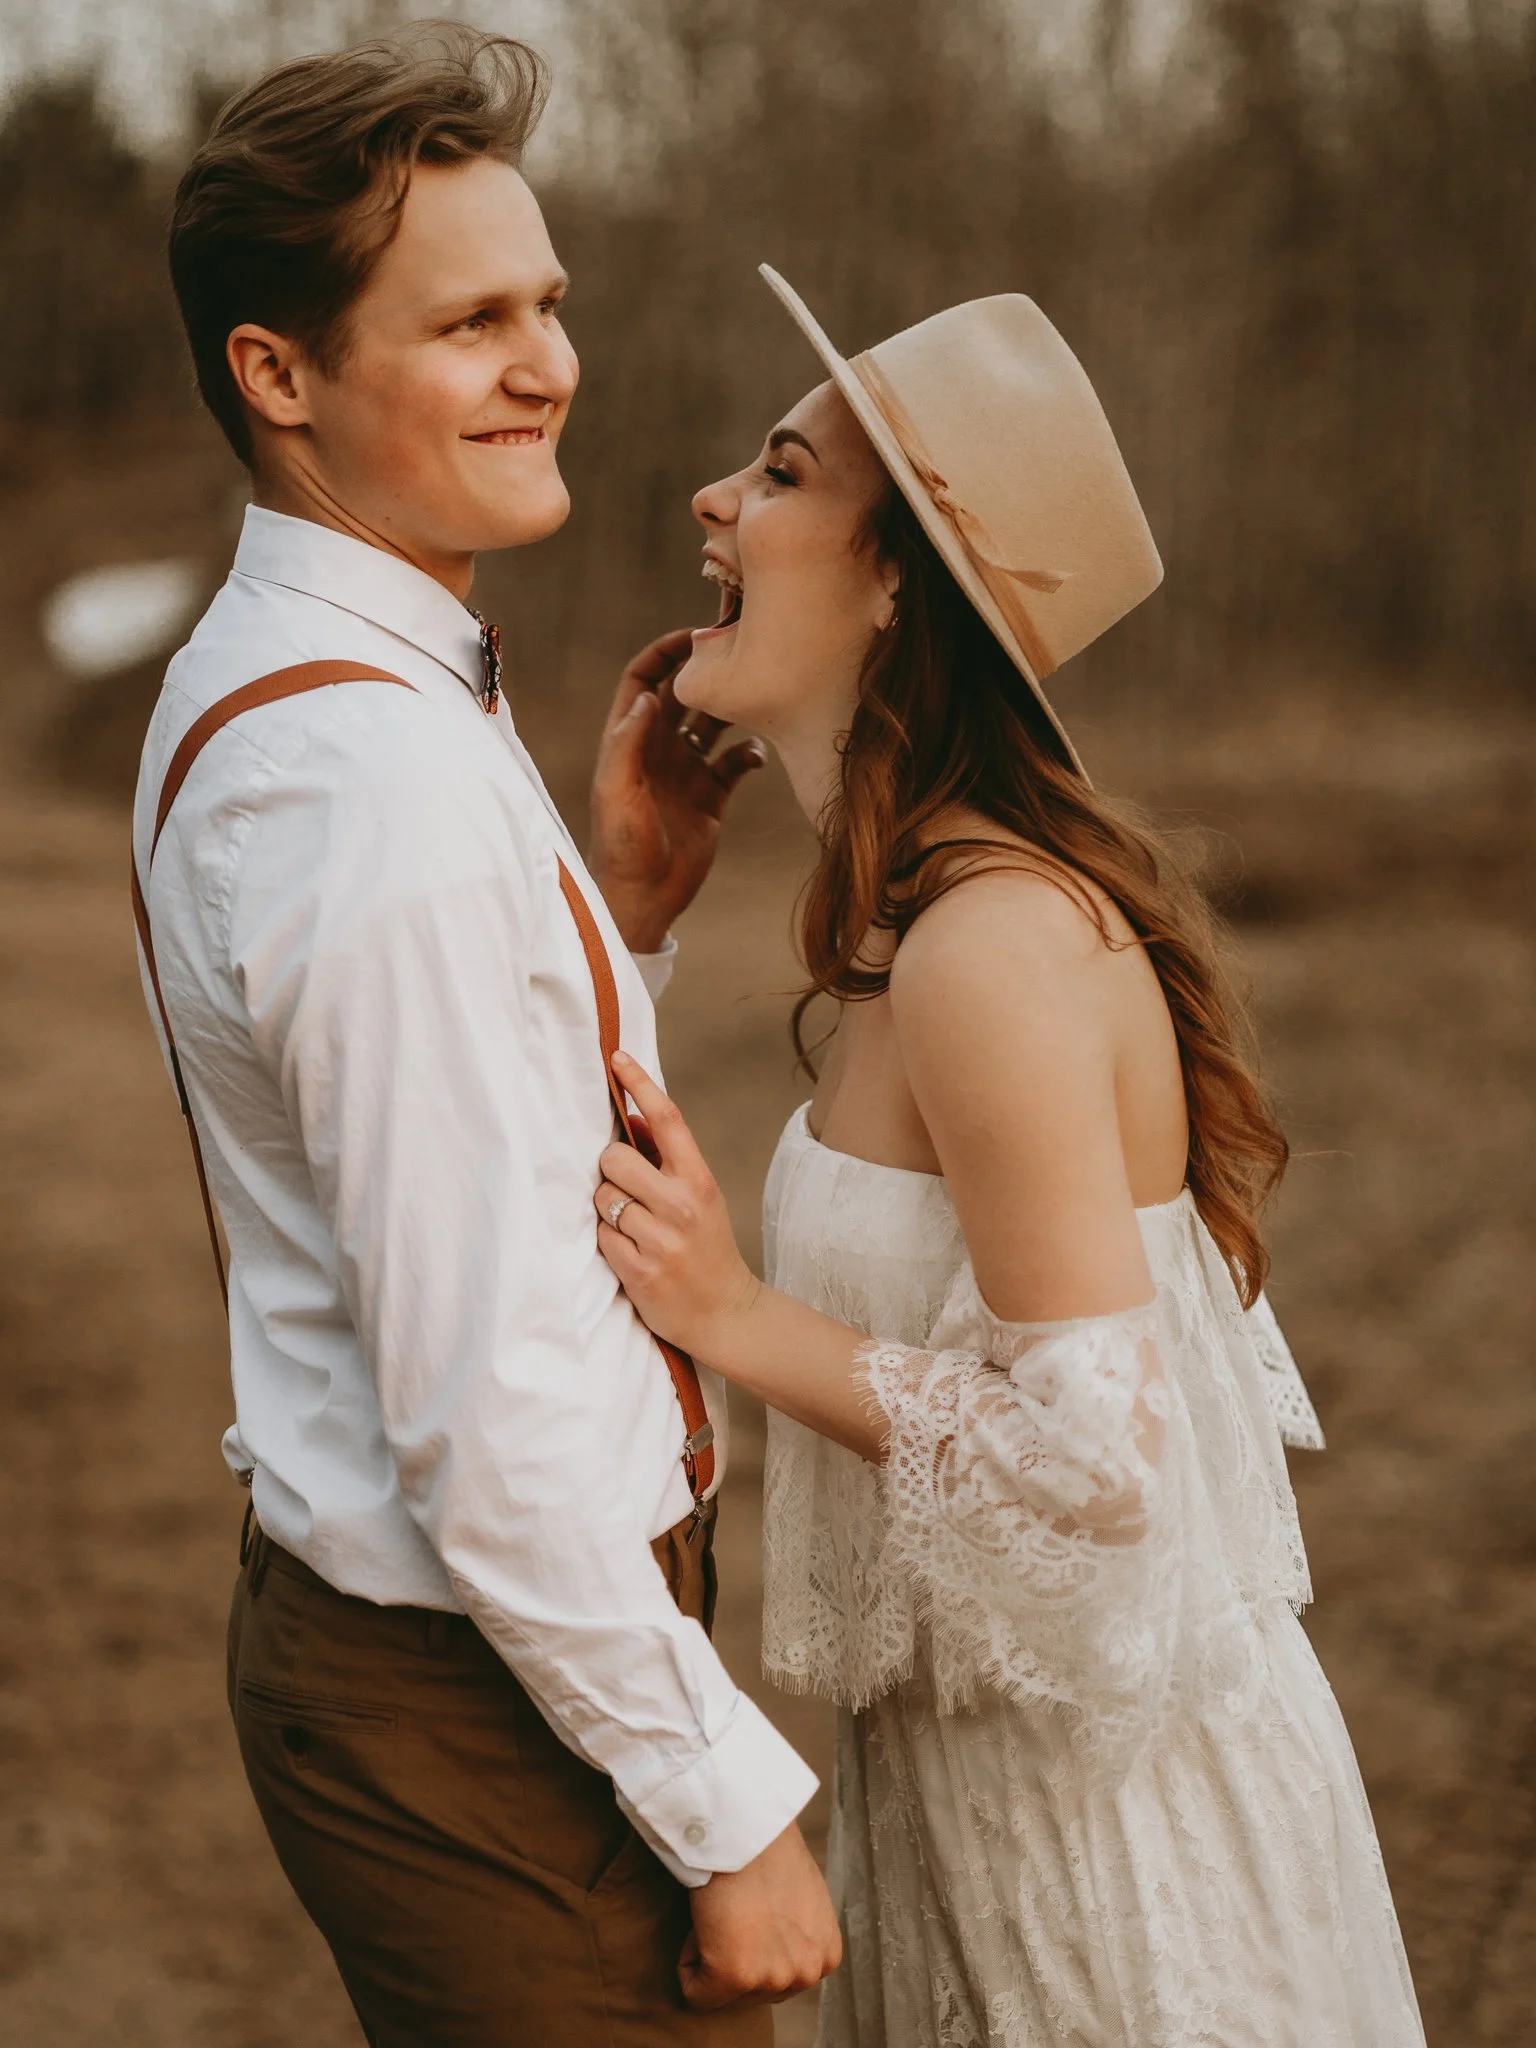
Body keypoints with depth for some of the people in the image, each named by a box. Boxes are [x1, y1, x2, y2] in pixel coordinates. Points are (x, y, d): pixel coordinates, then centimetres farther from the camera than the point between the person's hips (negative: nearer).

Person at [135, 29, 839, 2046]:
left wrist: (630, 889, 1)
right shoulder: (388, 777, -25)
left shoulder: (251, 686, 7)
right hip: (487, 1701, -10)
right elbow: (487, 1410, -26)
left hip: (368, 1622, 10)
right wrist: (729, 1806, -17)